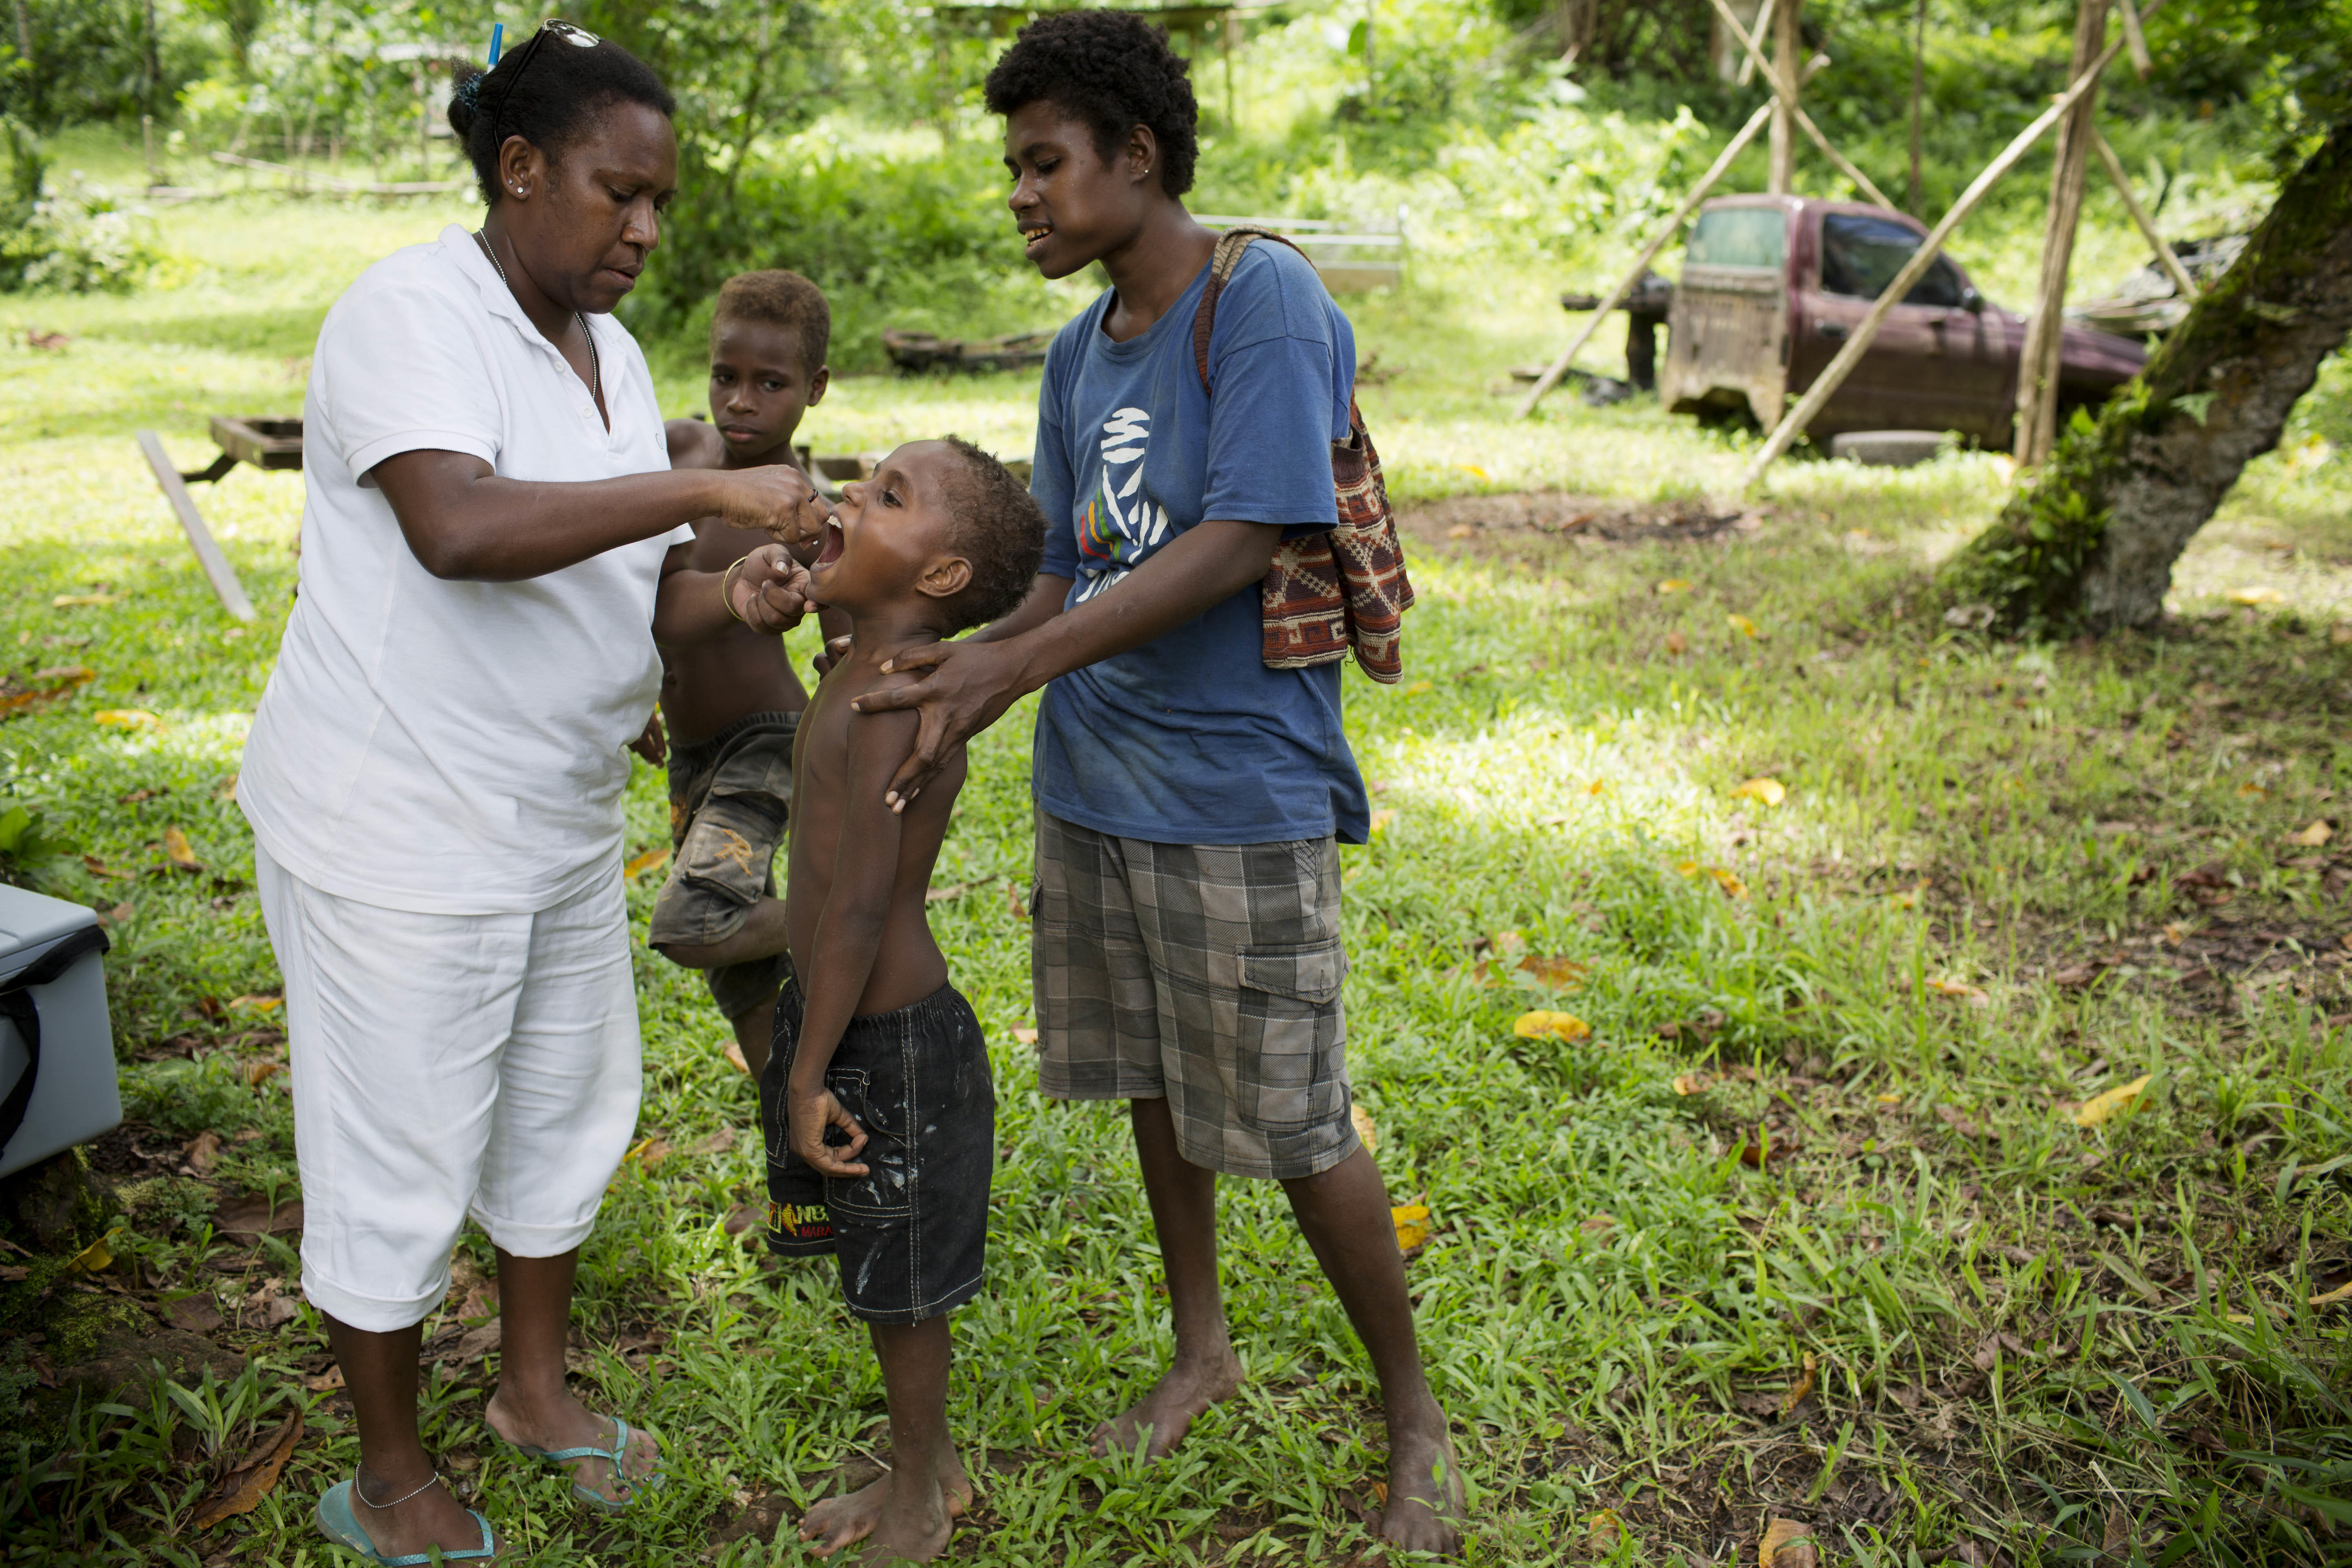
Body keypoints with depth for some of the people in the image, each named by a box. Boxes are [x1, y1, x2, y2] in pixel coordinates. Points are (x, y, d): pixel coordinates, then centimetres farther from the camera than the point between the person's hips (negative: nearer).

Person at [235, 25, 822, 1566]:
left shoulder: (605, 345, 9)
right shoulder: (412, 312, -17)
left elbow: (627, 588, 8)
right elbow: (460, 528, -36)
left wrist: (731, 596, -13)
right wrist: (708, 489, -33)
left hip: (563, 822, 9)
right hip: (400, 833, -8)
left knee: (572, 1113, 20)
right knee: (403, 1165, 6)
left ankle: (536, 1389, 42)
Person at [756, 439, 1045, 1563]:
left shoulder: (894, 705, -25)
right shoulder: (862, 673, 6)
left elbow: (857, 911, -25)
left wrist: (808, 1074, -20)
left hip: (889, 1042, -9)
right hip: (853, 1024, 9)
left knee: (899, 1286, 11)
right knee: (887, 1281, 23)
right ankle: (925, 1470, 44)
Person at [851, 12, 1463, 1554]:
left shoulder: (1268, 300, -12)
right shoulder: (1080, 354, 12)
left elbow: (1238, 543, -21)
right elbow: (1073, 569, 13)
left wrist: (1010, 668, -24)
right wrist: (961, 655, -5)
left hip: (1238, 799, -7)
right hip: (1094, 786, 7)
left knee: (1295, 1130, 1)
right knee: (1156, 1081, 18)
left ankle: (1415, 1414, 24)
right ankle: (1204, 1348, 40)